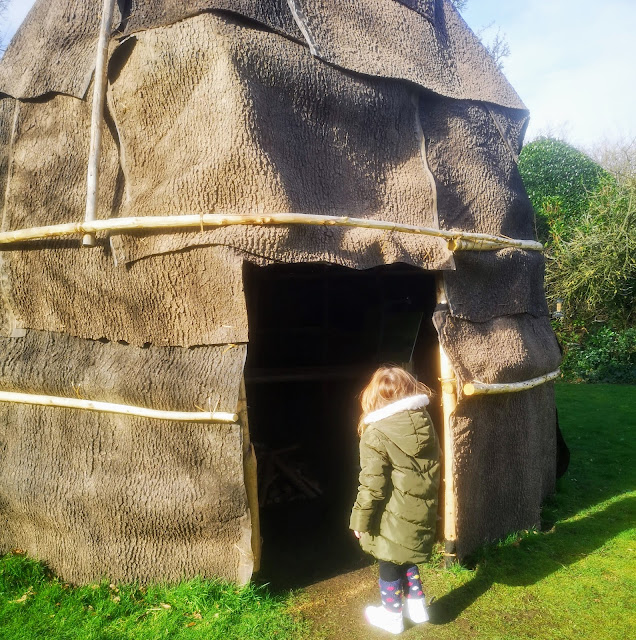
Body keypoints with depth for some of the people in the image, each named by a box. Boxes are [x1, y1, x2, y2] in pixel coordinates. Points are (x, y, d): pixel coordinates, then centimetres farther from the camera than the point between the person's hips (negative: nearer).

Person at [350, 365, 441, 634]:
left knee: (389, 564, 14)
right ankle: (417, 606, 38)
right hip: (422, 513, 6)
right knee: (407, 558, 26)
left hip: (394, 519, -6)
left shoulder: (376, 434, -21)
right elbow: (433, 468, 10)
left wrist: (360, 521, -7)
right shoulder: (426, 421, -1)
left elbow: (372, 486, -19)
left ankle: (391, 615, 31)